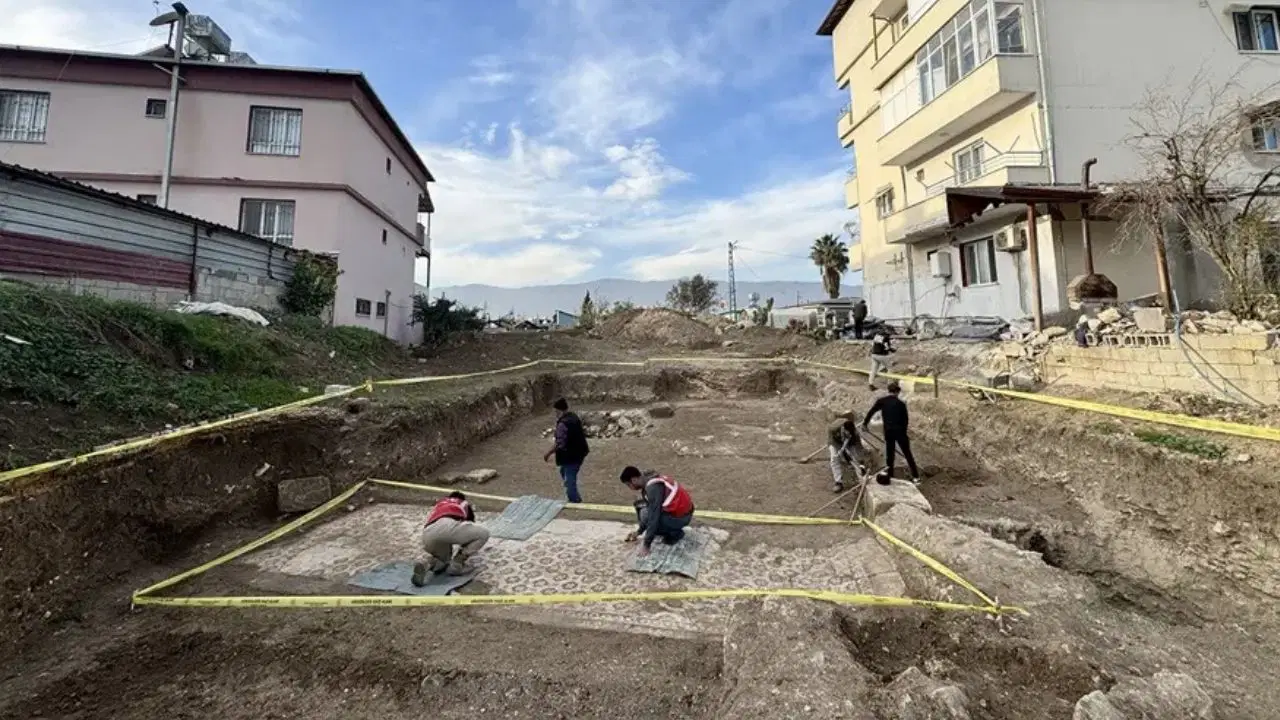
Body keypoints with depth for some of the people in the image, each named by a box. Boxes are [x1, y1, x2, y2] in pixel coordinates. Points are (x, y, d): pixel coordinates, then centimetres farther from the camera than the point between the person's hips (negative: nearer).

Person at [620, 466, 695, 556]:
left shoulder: (653, 487, -25)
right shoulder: (649, 481, 5)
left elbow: (653, 517, -25)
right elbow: (651, 510, 18)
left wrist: (646, 545, -18)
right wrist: (639, 531, 22)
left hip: (681, 517, -10)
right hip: (681, 508, 10)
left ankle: (674, 533, -2)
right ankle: (673, 529, 11)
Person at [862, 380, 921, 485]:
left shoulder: (881, 400, -2)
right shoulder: (901, 403, -3)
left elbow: (871, 412, -5)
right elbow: (905, 420, 0)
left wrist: (865, 423, 3)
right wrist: (904, 433, 10)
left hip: (888, 431, 1)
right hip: (900, 431, -1)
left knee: (889, 454, 12)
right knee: (908, 454, 8)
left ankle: (889, 475, 14)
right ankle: (915, 477, 10)